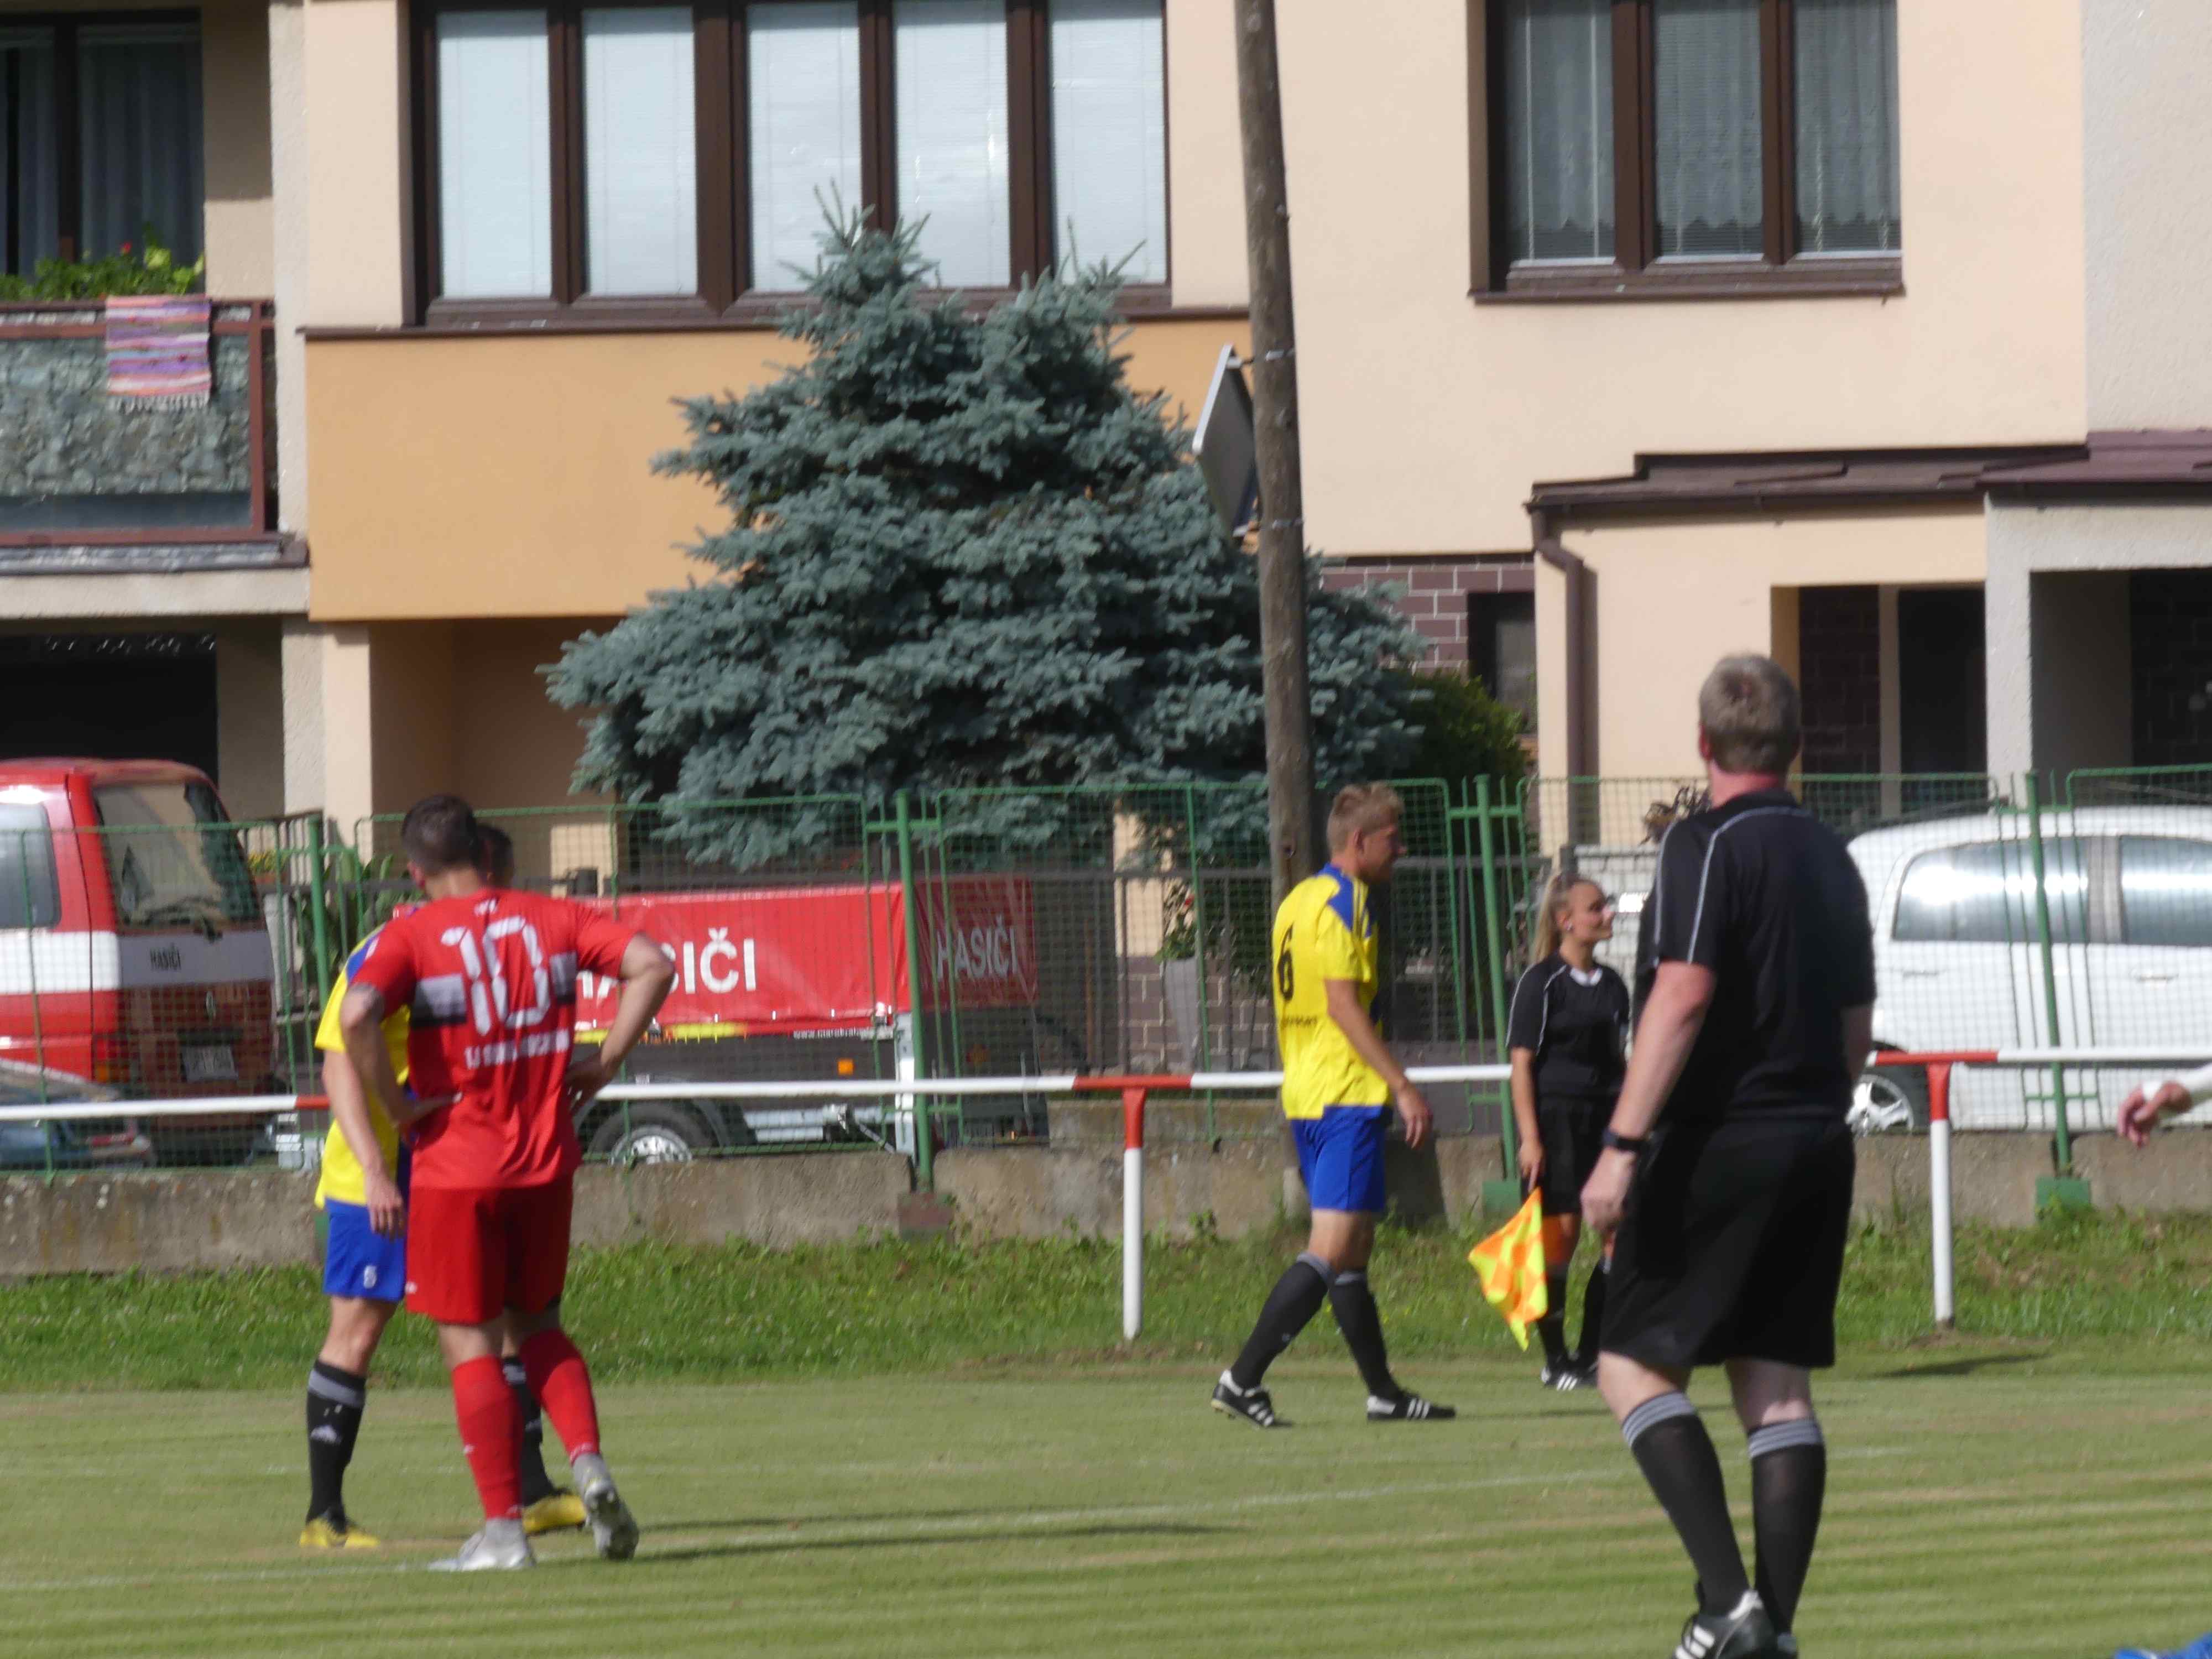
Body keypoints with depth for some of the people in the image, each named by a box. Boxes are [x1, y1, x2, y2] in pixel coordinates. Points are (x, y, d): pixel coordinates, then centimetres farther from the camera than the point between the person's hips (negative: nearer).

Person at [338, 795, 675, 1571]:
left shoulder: (411, 937, -7)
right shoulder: (549, 919, 5)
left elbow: (357, 1014, -25)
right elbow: (652, 966, -1)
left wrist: (397, 1106, -13)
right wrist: (602, 1064, 3)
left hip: (456, 1169, -4)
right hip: (547, 1161, 4)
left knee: (470, 1347, 3)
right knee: (538, 1325, 21)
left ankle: (504, 1528, -1)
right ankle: (588, 1463, -2)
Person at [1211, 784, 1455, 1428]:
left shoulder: (1298, 901, 17)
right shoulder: (1341, 903, -12)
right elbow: (1344, 1005, -19)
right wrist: (1402, 1086, -20)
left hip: (1305, 1095, 10)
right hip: (1348, 1094, -10)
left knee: (1352, 1251, 13)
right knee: (1333, 1249, -12)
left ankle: (1383, 1392, 17)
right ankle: (1242, 1379, -17)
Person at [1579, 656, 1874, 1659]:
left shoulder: (1708, 846, -10)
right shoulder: (1830, 859, 14)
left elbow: (1683, 996, -20)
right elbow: (1858, 1029, 18)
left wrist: (1622, 1145, -21)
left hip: (1715, 1146, -7)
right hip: (1815, 1147, 7)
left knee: (1635, 1366, -2)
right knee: (1778, 1385, 7)